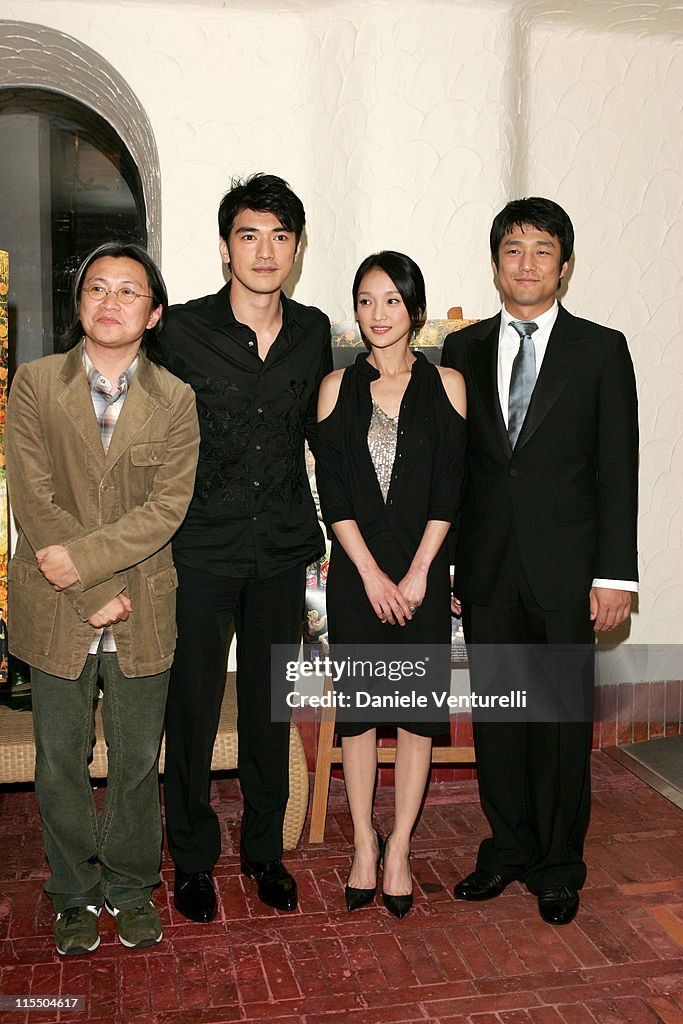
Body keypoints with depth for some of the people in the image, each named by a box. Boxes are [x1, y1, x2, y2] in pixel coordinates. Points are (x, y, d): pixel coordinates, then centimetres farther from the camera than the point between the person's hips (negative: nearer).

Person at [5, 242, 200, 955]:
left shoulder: (175, 400, 0)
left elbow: (168, 506, -8)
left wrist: (81, 556, -18)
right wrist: (98, 596, -13)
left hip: (142, 615, 0)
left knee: (137, 761, 12)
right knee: (61, 763, 12)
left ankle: (131, 888, 32)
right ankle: (75, 895, 32)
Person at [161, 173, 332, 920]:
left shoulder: (313, 331, 3)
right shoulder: (182, 330, -7)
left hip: (282, 549, 3)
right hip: (199, 550, -3)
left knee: (270, 707, 14)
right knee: (191, 707, 8)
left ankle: (264, 850, 32)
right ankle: (193, 858, 28)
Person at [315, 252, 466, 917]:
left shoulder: (445, 385, 2)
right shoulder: (337, 388, 3)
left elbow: (448, 493, -2)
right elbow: (333, 495, -2)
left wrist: (417, 573, -10)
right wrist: (372, 574, -9)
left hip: (423, 568, 0)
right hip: (356, 569, 0)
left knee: (419, 709, 4)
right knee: (357, 707, 7)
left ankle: (399, 851, 19)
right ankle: (364, 846, 22)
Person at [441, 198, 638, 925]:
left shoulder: (601, 351, 1)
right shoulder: (463, 350, 9)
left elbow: (618, 469, -2)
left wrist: (615, 574, -8)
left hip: (566, 566, -2)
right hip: (486, 568, 3)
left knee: (564, 721, 6)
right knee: (496, 714, 11)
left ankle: (558, 867, 23)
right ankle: (508, 850, 29)